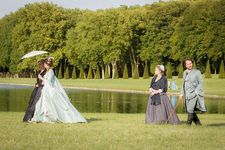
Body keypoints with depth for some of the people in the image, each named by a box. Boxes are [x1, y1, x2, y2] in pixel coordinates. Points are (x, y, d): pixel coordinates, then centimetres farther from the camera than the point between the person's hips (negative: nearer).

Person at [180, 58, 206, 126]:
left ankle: (188, 124, -10)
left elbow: (201, 83, -6)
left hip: (194, 94, -6)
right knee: (189, 110, 8)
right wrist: (182, 93, 14)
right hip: (187, 95, 7)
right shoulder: (185, 72, 14)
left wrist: (196, 91, -16)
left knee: (190, 110, -14)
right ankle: (198, 123, 20)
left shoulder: (197, 72, -4)